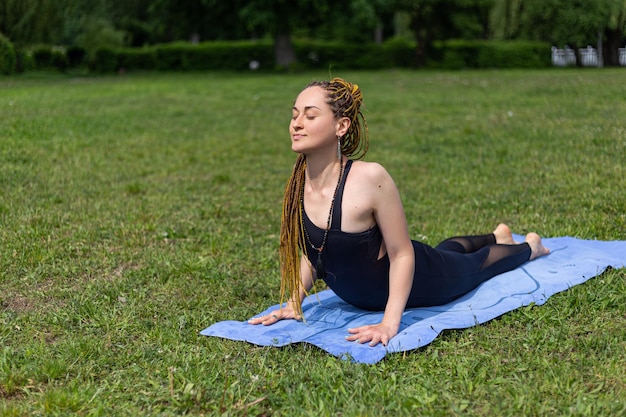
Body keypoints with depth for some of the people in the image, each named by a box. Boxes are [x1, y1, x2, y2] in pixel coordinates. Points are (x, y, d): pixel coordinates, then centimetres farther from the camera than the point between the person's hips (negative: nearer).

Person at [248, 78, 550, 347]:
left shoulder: (369, 178, -37)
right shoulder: (299, 182, -19)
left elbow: (402, 254, -30)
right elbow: (311, 250, -2)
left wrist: (389, 324, -35)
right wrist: (294, 302, -7)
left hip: (416, 278, -6)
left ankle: (529, 246, 58)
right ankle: (497, 236, 66)